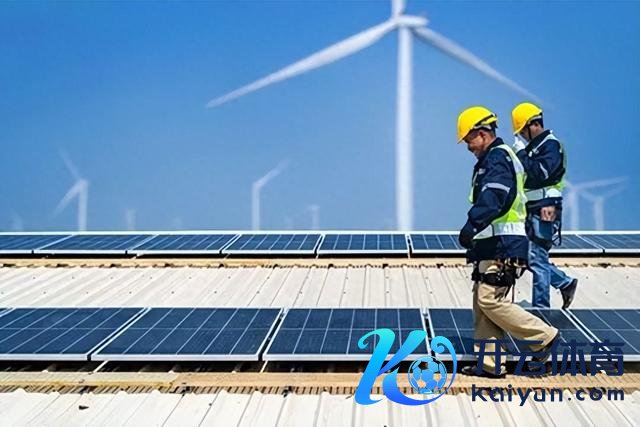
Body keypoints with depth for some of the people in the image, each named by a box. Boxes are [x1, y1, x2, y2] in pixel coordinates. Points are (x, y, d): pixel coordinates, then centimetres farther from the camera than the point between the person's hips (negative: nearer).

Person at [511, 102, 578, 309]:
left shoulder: (551, 145, -9)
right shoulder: (533, 147, 18)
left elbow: (540, 173, -22)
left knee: (536, 258, -8)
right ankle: (566, 283, 26)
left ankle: (540, 306, -1)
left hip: (544, 211, -9)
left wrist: (521, 153, -15)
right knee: (532, 257, 12)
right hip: (532, 211, 9)